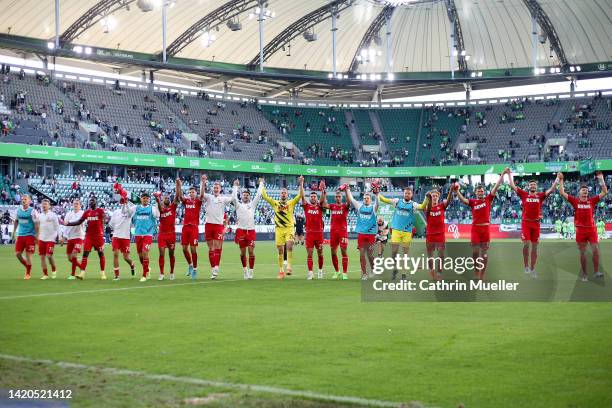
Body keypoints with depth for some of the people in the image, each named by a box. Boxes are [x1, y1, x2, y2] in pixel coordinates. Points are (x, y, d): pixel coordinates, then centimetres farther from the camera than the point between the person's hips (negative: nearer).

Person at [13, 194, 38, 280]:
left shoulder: (32, 211, -8)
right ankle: (27, 267, 26)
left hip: (30, 235, -5)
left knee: (28, 255, -4)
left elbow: (36, 224, -9)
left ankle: (28, 274, 8)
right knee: (17, 254, 2)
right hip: (20, 235, 5)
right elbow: (16, 221, 21)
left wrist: (36, 237, -12)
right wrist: (14, 232, 18)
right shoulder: (19, 210, 8)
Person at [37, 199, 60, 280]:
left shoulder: (53, 215, -4)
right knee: (42, 256, 1)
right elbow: (38, 227, 19)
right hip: (42, 239, 5)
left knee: (49, 255, -13)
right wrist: (37, 236, 16)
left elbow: (57, 227, -3)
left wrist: (57, 236, -9)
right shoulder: (39, 215, 10)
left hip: (50, 239, -5)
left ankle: (54, 270, 12)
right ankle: (45, 274, 9)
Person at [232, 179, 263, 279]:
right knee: (243, 252, 5)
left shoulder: (252, 204, 14)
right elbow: (234, 197, -2)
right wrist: (235, 186, 2)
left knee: (251, 251, -8)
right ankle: (244, 269, 20)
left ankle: (250, 271, -3)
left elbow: (258, 195, 9)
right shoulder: (238, 205, 11)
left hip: (251, 230, 0)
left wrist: (261, 184, 13)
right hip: (241, 230, 0)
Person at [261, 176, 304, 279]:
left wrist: (301, 184, -14)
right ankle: (281, 270, 12)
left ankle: (289, 266, -20)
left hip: (289, 228, -2)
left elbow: (299, 195, -6)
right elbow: (264, 196, 5)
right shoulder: (275, 203, 9)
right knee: (280, 250, 5)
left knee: (289, 245, -24)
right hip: (279, 229, 2)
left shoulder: (291, 203, 5)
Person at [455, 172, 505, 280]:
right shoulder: (473, 202, 5)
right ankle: (476, 273, 14)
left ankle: (482, 275, 11)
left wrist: (502, 174, -3)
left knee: (484, 252, 5)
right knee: (475, 252, 0)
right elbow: (462, 200, -11)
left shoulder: (488, 199, 6)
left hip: (486, 228, 1)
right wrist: (457, 190, -25)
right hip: (475, 228, -1)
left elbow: (496, 187, 2)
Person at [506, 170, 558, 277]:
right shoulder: (524, 195, 4)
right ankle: (526, 265, 5)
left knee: (534, 247, 6)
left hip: (536, 223, 2)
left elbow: (551, 190, 2)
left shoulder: (540, 196, 7)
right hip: (526, 222, -2)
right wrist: (509, 174, 2)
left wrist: (557, 179, -1)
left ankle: (532, 269, 13)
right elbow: (512, 186, 2)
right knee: (526, 244, -11)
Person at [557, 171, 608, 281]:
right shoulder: (575, 201, 2)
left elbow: (604, 192, 6)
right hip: (580, 229, -1)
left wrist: (601, 180, 2)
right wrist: (560, 180, -1)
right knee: (583, 253, 5)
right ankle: (584, 274, 11)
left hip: (591, 229, 1)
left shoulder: (592, 201, 6)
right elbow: (562, 193, 0)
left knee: (596, 250, -8)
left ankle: (596, 271, 0)